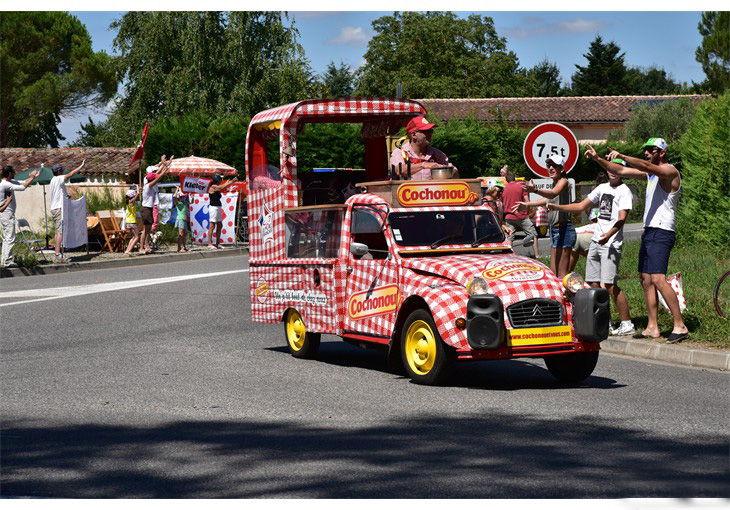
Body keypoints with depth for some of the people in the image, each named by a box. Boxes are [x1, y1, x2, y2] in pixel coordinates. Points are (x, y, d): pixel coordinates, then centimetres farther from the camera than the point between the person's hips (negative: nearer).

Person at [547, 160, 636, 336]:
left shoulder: (624, 191, -4)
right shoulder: (602, 188, 19)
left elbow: (622, 218, -17)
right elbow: (581, 206, 23)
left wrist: (609, 234, -35)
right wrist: (557, 207, 11)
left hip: (611, 243, -8)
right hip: (596, 241, 8)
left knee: (610, 285, -15)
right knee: (594, 284, 5)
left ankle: (627, 323, -11)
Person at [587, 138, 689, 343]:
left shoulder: (670, 171, -9)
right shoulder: (650, 174, 18)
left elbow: (645, 166, -27)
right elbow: (621, 171, 20)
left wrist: (621, 156, -37)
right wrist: (598, 159, 10)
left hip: (661, 234, -10)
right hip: (648, 232, 10)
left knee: (658, 279, -19)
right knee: (646, 279, 8)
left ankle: (680, 326, -18)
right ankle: (652, 327, 11)